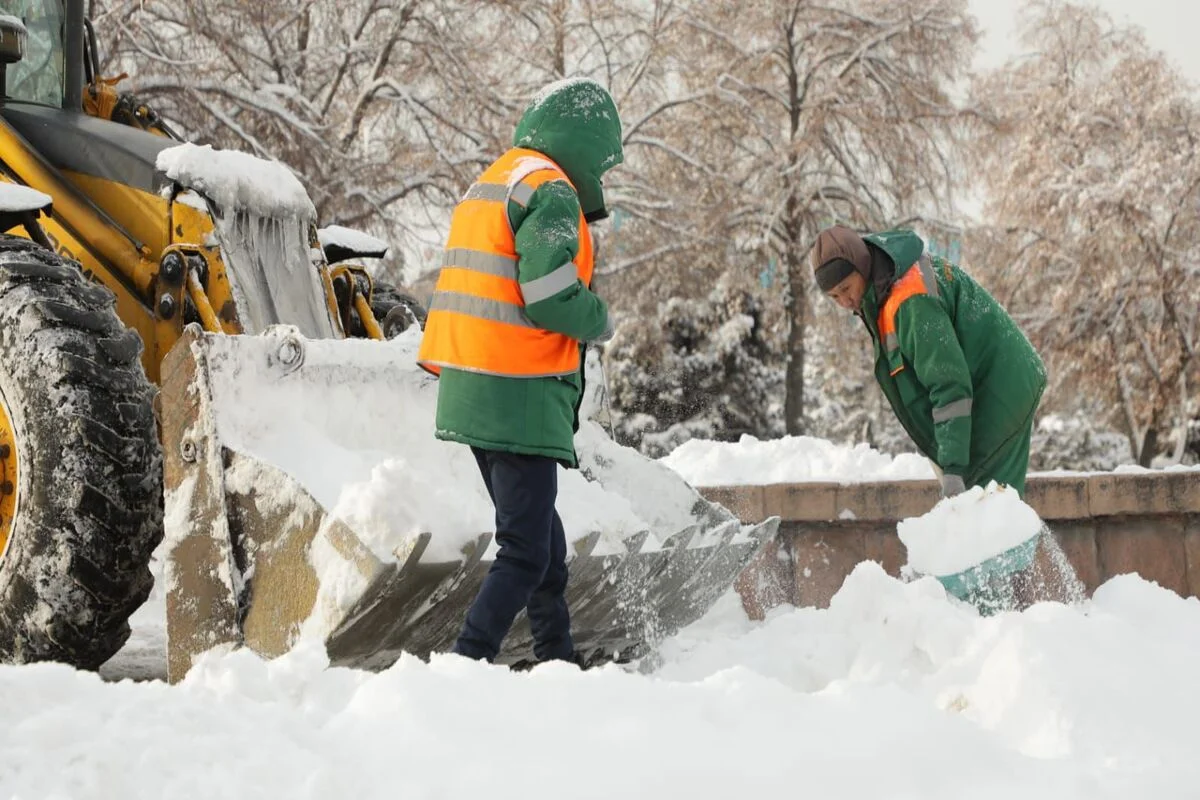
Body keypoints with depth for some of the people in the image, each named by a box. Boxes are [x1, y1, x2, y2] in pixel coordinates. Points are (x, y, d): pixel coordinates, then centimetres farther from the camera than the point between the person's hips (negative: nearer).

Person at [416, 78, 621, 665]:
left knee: (540, 536, 20)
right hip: (520, 397, -10)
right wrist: (599, 322, -2)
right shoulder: (550, 189, -11)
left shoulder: (488, 184, 19)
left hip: (468, 391, 10)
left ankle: (558, 660, 28)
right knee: (527, 553, -6)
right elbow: (550, 295, -20)